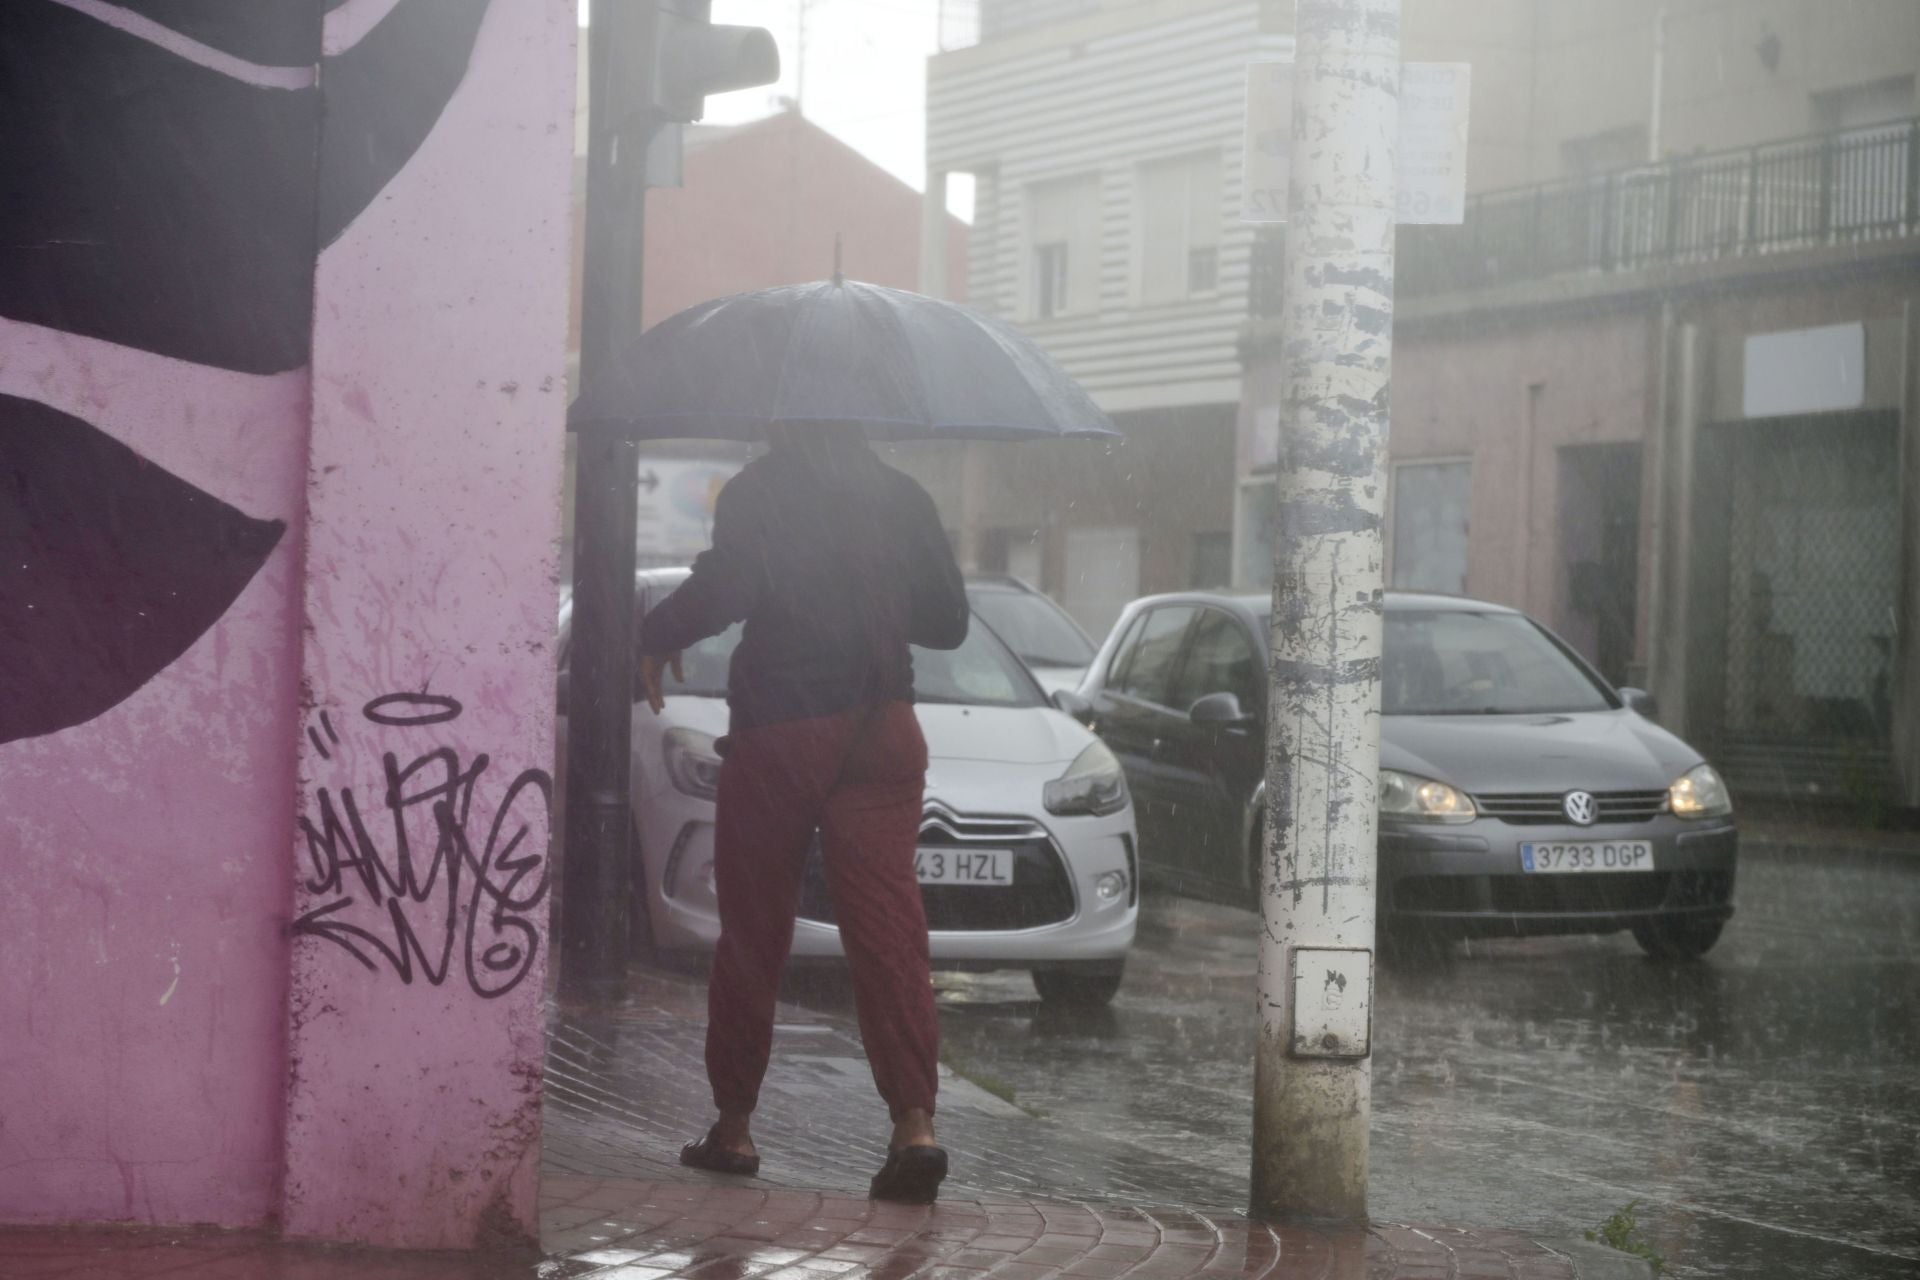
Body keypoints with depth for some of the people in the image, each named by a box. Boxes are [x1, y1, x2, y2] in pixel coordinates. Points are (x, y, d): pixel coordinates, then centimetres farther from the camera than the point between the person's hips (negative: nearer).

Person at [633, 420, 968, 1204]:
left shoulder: (759, 491, -4)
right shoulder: (901, 498, 9)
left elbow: (726, 585, -20)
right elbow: (948, 622, 14)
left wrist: (654, 638, -4)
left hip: (778, 733, -3)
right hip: (880, 732, 3)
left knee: (752, 932, 8)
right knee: (887, 927, -4)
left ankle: (733, 1125, 14)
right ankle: (914, 1123, -19)